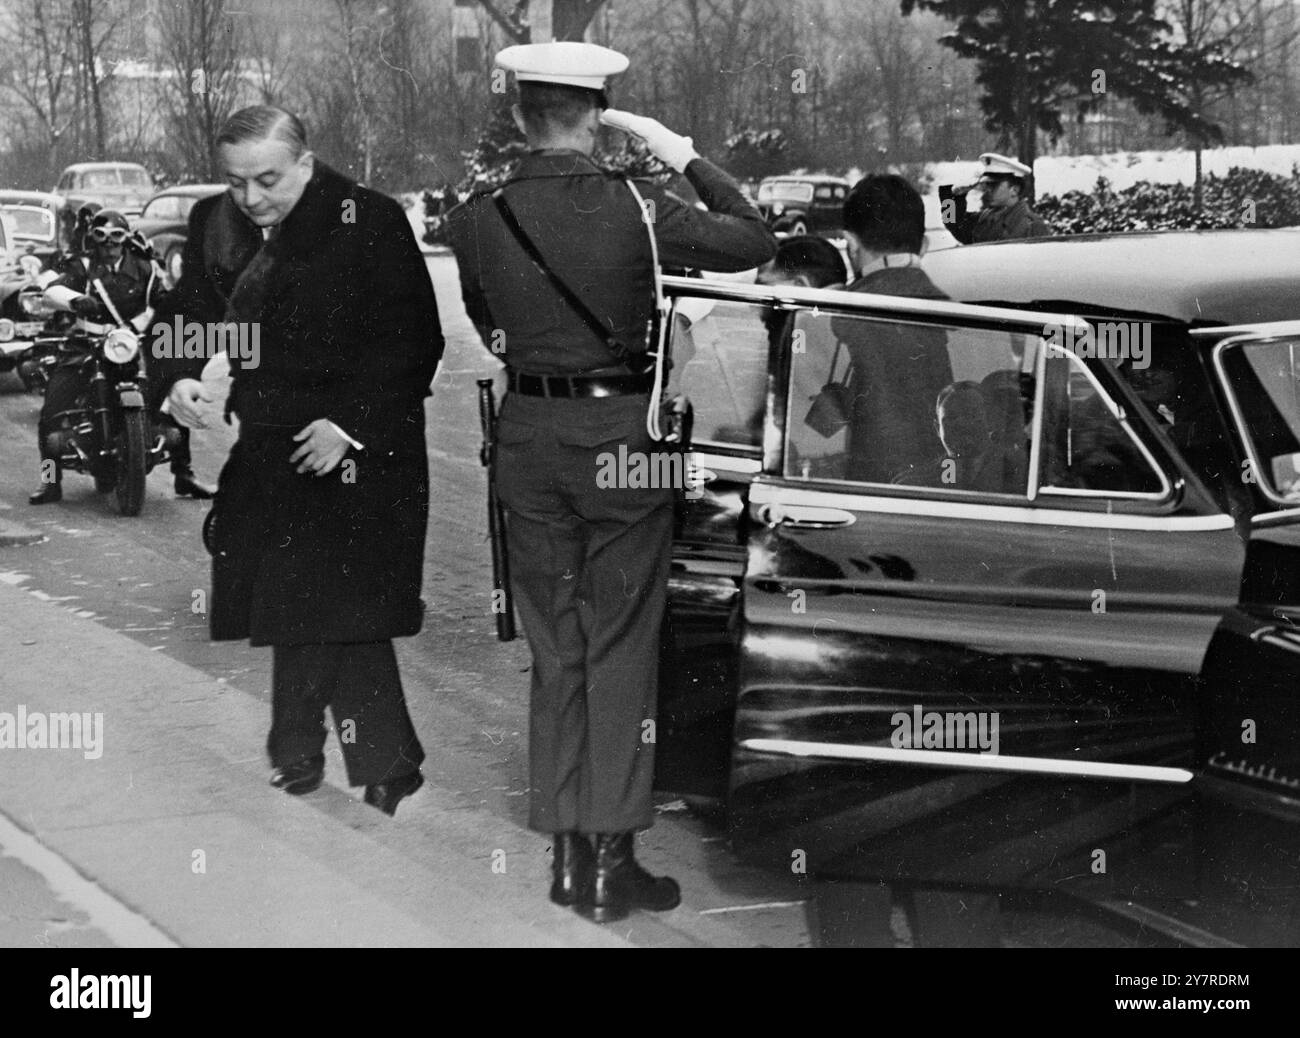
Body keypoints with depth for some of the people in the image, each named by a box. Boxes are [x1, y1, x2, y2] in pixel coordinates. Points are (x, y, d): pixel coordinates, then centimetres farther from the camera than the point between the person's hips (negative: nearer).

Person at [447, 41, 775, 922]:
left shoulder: (476, 219, -4)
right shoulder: (635, 209, -13)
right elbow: (756, 241, -1)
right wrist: (685, 156, 5)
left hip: (527, 433, 3)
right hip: (621, 429, -3)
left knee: (554, 652, 12)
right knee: (621, 651, 4)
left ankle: (567, 857, 15)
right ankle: (611, 861, 5)